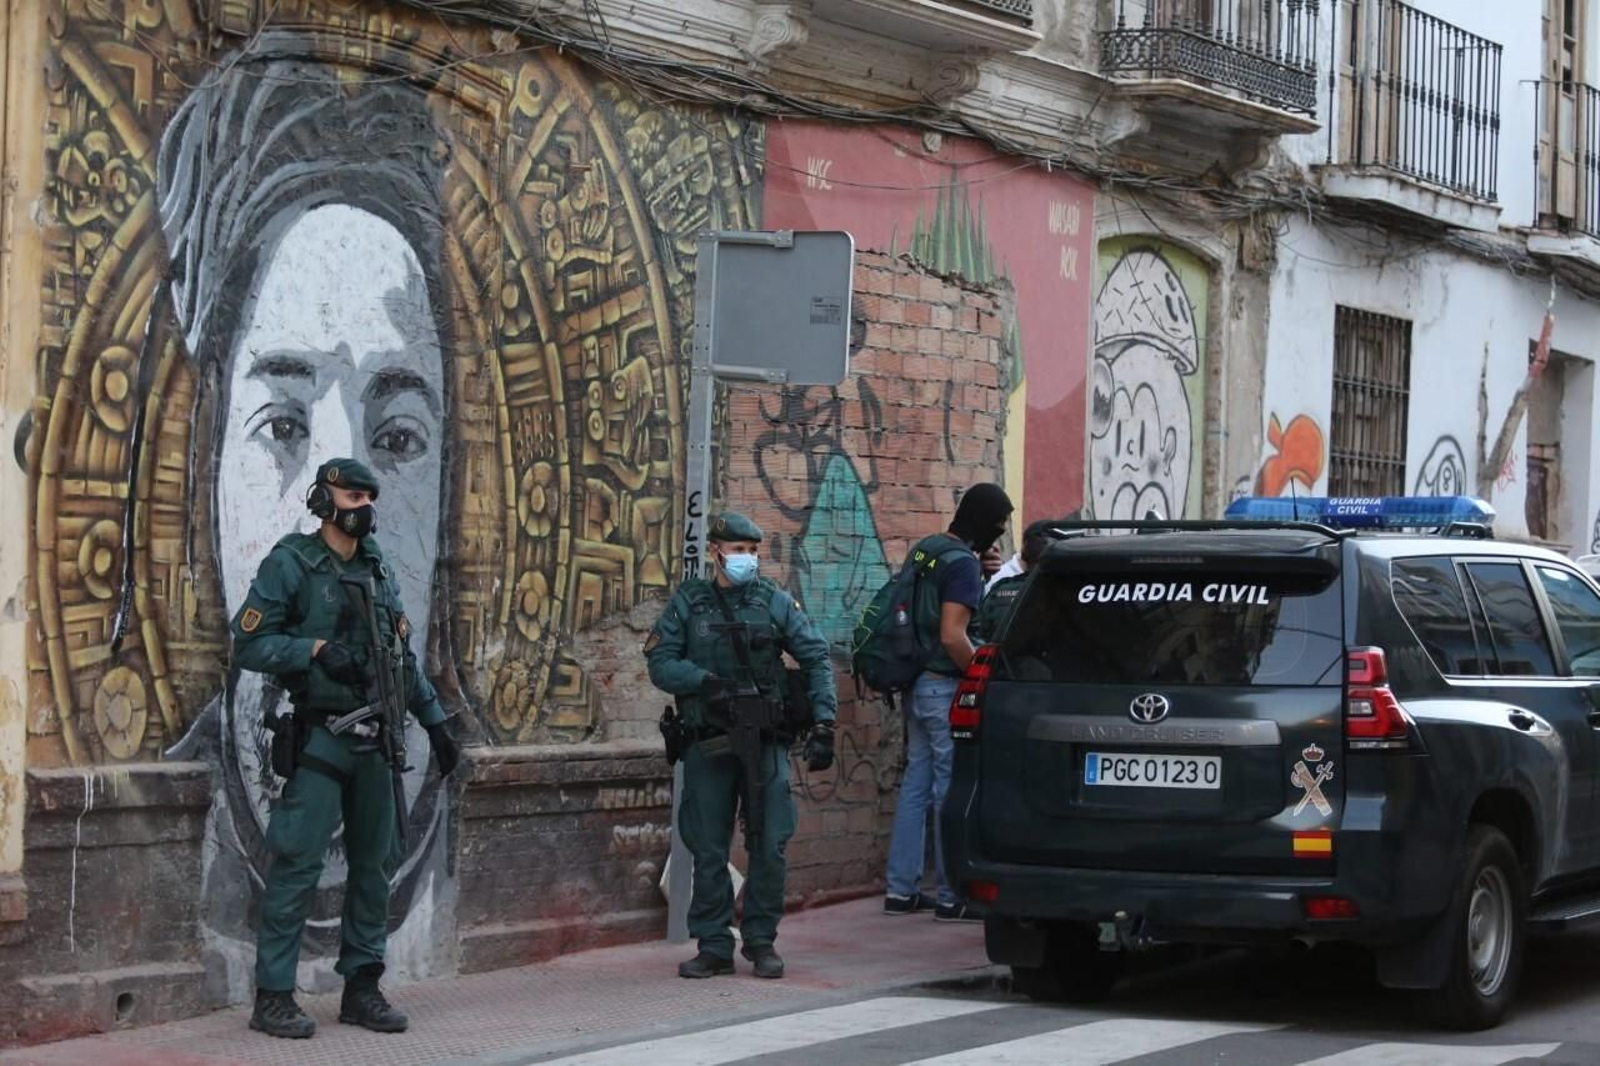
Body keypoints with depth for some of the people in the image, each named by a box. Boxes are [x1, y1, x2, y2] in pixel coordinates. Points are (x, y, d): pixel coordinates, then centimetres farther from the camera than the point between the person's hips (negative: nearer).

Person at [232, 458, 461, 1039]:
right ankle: (273, 996, -3)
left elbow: (405, 656, 18)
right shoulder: (291, 565, -5)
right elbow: (248, 644, -10)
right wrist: (315, 648, -21)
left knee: (373, 865, 8)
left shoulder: (380, 572, 13)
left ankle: (361, 988, 16)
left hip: (374, 742, 6)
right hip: (319, 740, -6)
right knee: (298, 866, -7)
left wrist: (435, 721, 15)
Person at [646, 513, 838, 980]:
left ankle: (761, 941, 11)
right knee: (708, 851, 4)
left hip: (765, 740, 0)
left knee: (770, 846, -2)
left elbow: (816, 656, 4)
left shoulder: (774, 601, 5)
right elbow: (660, 664, -1)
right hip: (708, 743, 0)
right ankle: (714, 946, 12)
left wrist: (823, 721, -5)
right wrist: (705, 681, -17)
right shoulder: (688, 602, 5)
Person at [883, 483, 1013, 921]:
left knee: (916, 783, 12)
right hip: (947, 688, -9)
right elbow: (953, 636, -24)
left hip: (918, 685, 9)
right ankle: (951, 896, 0)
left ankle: (901, 889, 14)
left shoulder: (925, 550, 12)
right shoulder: (962, 563, -16)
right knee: (952, 791, -4)